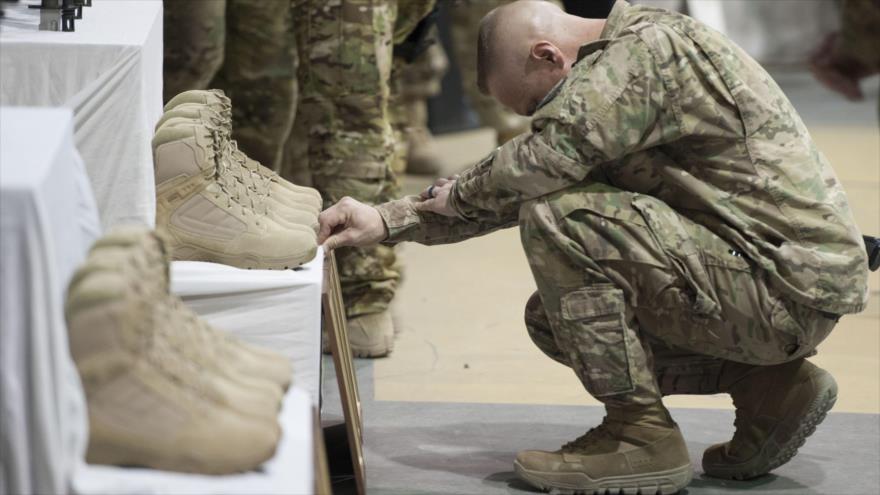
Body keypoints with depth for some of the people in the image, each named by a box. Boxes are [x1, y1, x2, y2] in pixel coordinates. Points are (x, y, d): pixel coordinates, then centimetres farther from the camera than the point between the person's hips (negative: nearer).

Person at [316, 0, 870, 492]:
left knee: (558, 219, -18)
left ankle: (642, 435, -10)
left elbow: (543, 161, -26)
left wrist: (454, 196, -6)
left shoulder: (652, 47, -15)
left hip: (789, 287, -10)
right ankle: (767, 385, 10)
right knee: (553, 318, 13)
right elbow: (515, 189, 17)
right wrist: (388, 220, 11)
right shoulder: (614, 69, 16)